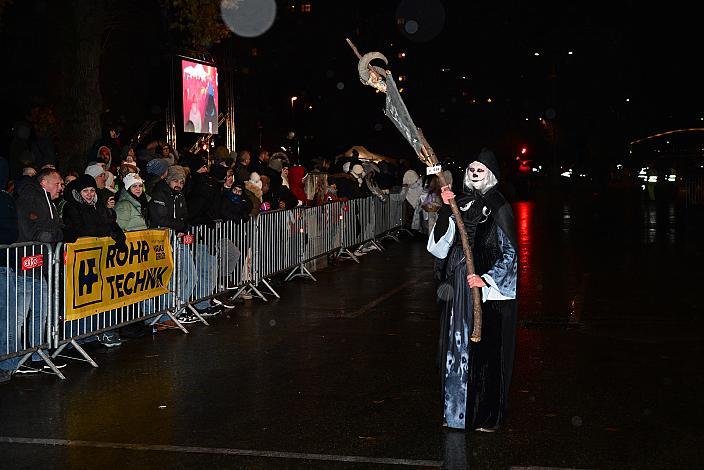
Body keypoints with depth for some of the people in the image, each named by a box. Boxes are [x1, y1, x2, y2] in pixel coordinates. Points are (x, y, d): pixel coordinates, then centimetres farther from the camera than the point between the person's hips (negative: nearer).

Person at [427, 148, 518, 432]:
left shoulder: (498, 208, -6)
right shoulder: (460, 202, 9)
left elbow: (509, 253, -8)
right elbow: (442, 241, 1)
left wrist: (486, 279, -18)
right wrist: (446, 209, -10)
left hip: (487, 289, -6)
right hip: (458, 286, 6)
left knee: (486, 349, -1)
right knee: (457, 345, 11)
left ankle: (487, 415, 11)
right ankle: (457, 410, 23)